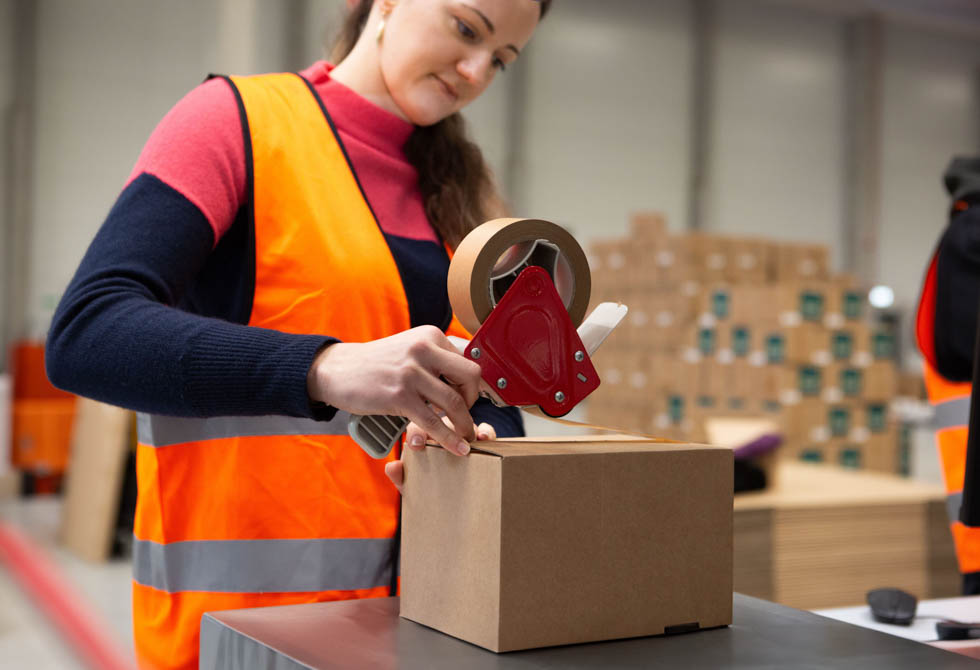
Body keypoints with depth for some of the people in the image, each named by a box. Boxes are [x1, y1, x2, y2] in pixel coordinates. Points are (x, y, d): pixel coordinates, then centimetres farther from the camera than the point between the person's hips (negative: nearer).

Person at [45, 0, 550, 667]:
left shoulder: (457, 187, 11)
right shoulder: (237, 118, -8)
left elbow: (499, 407, 11)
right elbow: (85, 336, -21)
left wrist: (476, 441, -13)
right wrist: (329, 370, -33)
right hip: (238, 600, -6)